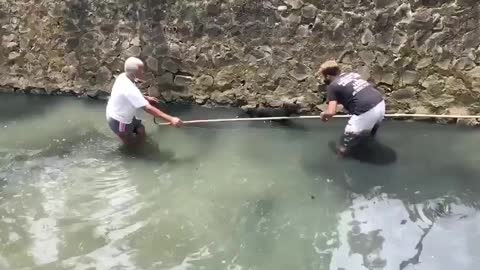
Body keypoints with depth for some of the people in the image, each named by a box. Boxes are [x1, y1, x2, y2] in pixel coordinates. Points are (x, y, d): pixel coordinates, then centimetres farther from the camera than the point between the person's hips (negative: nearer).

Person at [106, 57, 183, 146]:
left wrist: (146, 98, 2)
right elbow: (148, 108, -41)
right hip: (119, 121, -8)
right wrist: (171, 119, -45)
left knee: (140, 130, 22)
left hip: (121, 115, 8)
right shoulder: (129, 89, -37)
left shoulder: (123, 77, -9)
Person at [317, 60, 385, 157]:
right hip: (380, 103, 8)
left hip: (366, 112, -8)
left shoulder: (332, 86, 1)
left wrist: (324, 115, 16)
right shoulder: (352, 74, 20)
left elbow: (331, 112, -6)